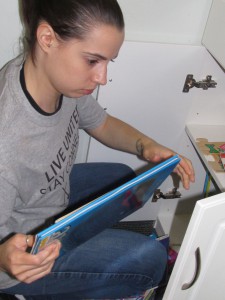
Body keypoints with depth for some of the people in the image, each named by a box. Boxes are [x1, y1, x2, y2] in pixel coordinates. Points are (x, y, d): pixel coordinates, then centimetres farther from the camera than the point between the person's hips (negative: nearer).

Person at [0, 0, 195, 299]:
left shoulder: (62, 79, -19)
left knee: (123, 177, 19)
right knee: (150, 259, -10)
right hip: (27, 251, -7)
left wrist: (146, 145, -16)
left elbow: (102, 124, 1)